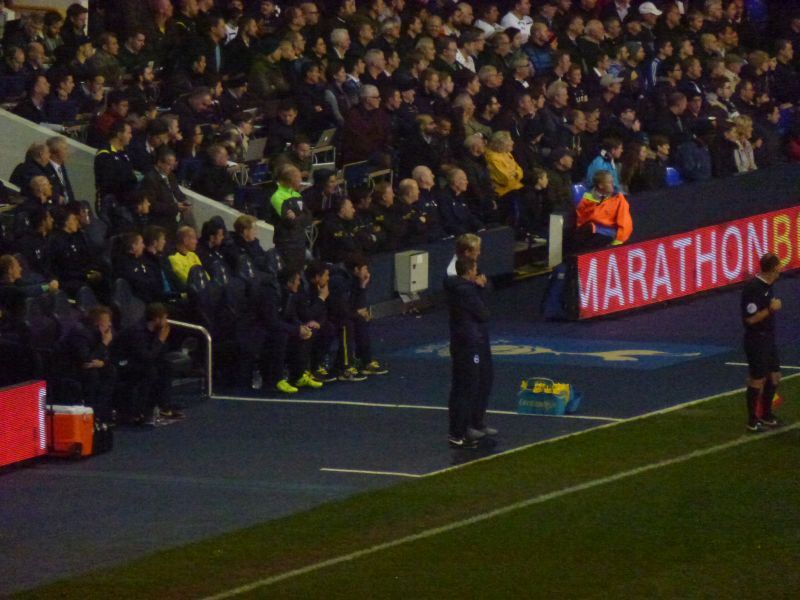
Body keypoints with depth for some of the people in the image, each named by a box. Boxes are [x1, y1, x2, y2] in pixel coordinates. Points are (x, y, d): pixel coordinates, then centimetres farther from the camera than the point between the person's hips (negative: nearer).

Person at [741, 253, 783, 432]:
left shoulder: (767, 286, 7)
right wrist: (771, 309, -24)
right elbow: (750, 318, -23)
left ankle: (766, 415, 29)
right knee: (757, 379, -1)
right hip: (756, 339, -9)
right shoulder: (753, 288, -22)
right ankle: (752, 421, 8)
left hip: (768, 338, 9)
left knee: (774, 376, 15)